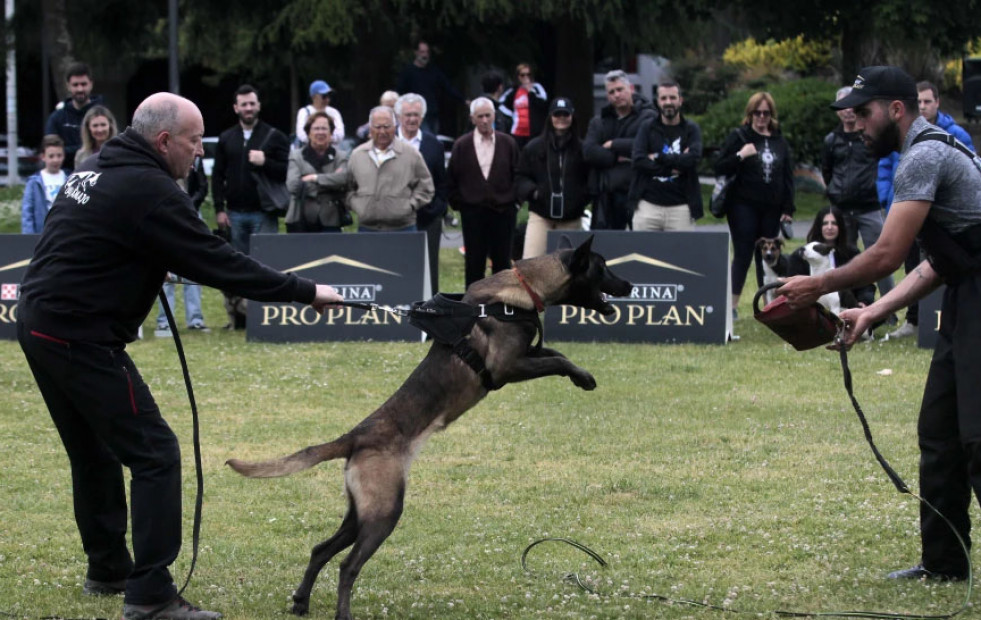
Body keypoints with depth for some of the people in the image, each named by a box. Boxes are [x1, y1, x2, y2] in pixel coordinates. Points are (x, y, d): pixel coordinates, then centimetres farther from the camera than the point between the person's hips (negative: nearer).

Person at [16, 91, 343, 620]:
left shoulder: (95, 170, 13)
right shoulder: (148, 190, -16)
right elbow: (216, 263, -15)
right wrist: (305, 292, -8)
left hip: (39, 325, 10)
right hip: (82, 337, -10)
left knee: (95, 453, 22)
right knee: (155, 456, -6)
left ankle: (108, 569, 34)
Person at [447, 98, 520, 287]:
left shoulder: (508, 143, 3)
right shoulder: (462, 145, 2)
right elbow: (451, 179, 5)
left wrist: (514, 201, 0)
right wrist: (458, 203, 1)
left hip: (503, 211, 0)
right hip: (472, 212, 0)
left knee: (502, 261, 5)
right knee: (474, 264, 3)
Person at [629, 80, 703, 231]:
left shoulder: (691, 129, 8)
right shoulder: (647, 127, 9)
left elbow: (694, 158, -10)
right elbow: (638, 160, -5)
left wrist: (658, 157, -6)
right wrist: (673, 168, -10)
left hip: (680, 206, -1)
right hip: (648, 205, 1)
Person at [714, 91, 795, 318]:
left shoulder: (780, 142, 11)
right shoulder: (738, 137, 0)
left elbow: (788, 177, 11)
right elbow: (719, 168, -4)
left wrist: (788, 209, 5)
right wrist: (740, 156, -19)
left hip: (771, 209, 4)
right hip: (744, 206, -4)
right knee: (743, 255, -6)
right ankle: (732, 305, -3)